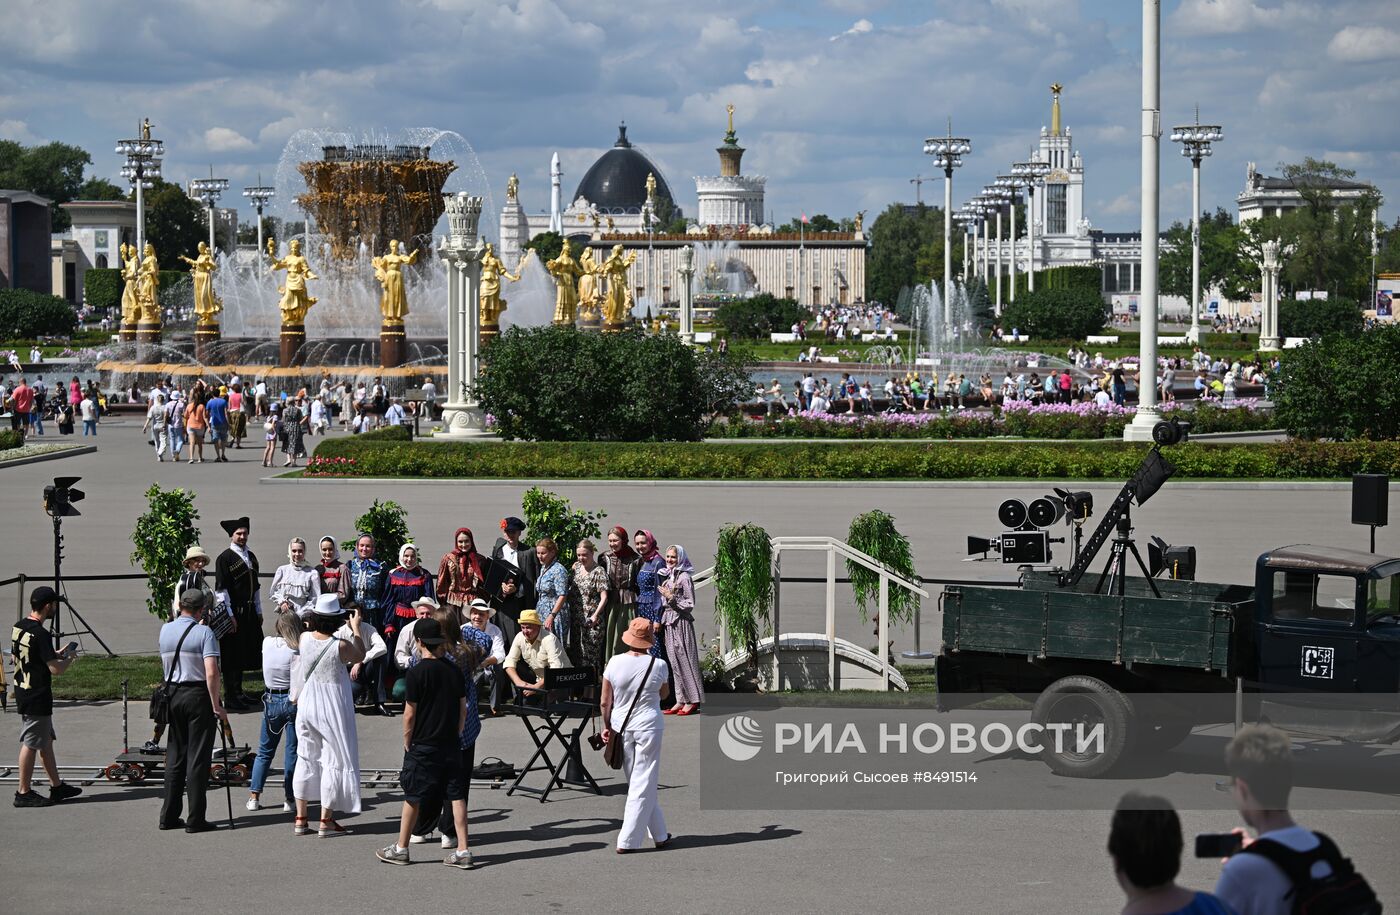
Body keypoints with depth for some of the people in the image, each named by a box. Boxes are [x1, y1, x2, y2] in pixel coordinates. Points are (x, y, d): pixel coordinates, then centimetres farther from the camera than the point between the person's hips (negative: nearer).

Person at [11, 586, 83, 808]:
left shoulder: (18, 628, 7)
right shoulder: (40, 634, -21)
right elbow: (55, 669, -23)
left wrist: (57, 655, 16)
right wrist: (69, 658, -3)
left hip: (23, 692, 9)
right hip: (36, 698, -9)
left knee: (46, 740, 17)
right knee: (31, 744, -2)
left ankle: (57, 786, 24)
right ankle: (24, 793, 4)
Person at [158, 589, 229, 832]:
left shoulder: (165, 630, 6)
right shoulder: (204, 632, -12)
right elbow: (211, 673, -18)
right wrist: (217, 706, -14)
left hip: (173, 694, 5)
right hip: (198, 694, -5)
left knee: (174, 756, 13)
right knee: (198, 757, -1)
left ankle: (169, 815, 14)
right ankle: (195, 819, -1)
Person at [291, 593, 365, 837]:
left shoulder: (304, 638, -6)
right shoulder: (340, 646, -19)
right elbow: (360, 656, 1)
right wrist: (356, 628, 7)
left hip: (306, 706, 5)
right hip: (332, 709, -5)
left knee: (306, 759, 15)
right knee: (334, 761, 5)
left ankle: (300, 818, 18)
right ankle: (326, 821, 6)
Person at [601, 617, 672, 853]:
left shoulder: (615, 663, -7)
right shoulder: (657, 665, -10)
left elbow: (605, 702, -2)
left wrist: (607, 726, 13)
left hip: (621, 727, 3)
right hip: (648, 725, -3)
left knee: (637, 781, 16)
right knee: (643, 785, 4)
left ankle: (660, 835, 24)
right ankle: (627, 841, 1)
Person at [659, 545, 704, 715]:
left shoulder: (684, 577, -9)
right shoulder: (667, 576, 14)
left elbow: (690, 604, -11)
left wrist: (671, 597, -16)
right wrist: (659, 621, 13)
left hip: (681, 622, -8)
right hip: (669, 623, 8)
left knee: (685, 658, -5)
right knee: (674, 661, 7)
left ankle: (692, 700, -1)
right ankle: (681, 700, 11)